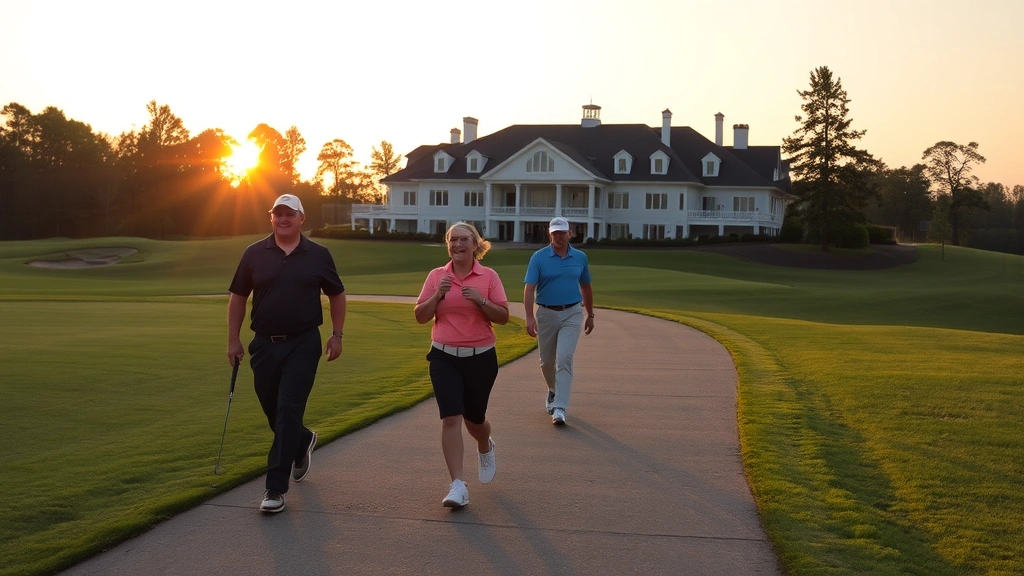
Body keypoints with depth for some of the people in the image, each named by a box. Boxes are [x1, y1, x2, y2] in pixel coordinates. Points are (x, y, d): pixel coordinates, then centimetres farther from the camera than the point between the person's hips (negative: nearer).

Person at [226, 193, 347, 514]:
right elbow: (238, 297, 9)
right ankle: (303, 442, 45)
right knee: (272, 411, 12)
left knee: (288, 413, -8)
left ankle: (276, 488, -3)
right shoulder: (254, 254, 4)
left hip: (303, 345, -3)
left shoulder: (318, 255, 2)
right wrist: (233, 339, 4)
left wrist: (337, 335, 5)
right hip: (264, 344, 3)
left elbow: (336, 295, 11)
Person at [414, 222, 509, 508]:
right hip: (444, 357, 0)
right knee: (451, 418, -12)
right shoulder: (437, 276, 3)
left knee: (474, 418, 14)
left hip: (480, 357, 0)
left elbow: (503, 316, -3)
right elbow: (420, 316, 3)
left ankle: (485, 448, 50)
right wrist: (437, 295, -13)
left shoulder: (489, 276, -1)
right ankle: (457, 486, -10)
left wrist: (481, 301, -19)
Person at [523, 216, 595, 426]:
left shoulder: (580, 257, 3)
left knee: (564, 359, -14)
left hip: (571, 314, 0)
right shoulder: (539, 257, -5)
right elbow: (529, 288, -12)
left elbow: (586, 288, 16)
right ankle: (553, 390, 43)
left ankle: (560, 408, -15)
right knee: (547, 361, 13)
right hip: (546, 314, 0)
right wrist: (529, 317, -23)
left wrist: (590, 315, 19)